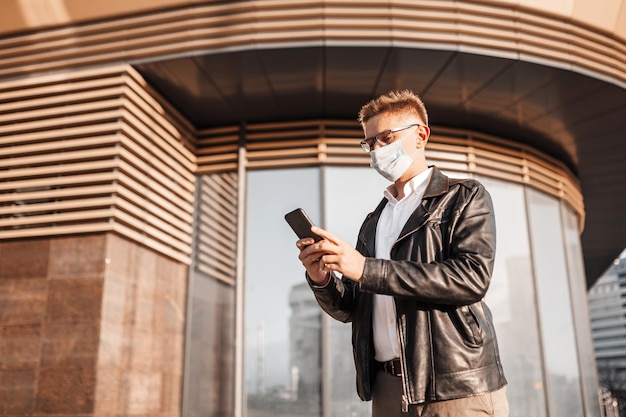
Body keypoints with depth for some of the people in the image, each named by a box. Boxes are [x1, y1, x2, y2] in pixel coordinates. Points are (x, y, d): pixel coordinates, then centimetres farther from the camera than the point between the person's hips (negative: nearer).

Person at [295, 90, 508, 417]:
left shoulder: (465, 197, 1)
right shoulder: (373, 222, 16)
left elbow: (472, 277, -16)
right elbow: (350, 309, 14)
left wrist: (366, 268, -19)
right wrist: (322, 280, -8)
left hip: (458, 389, -4)